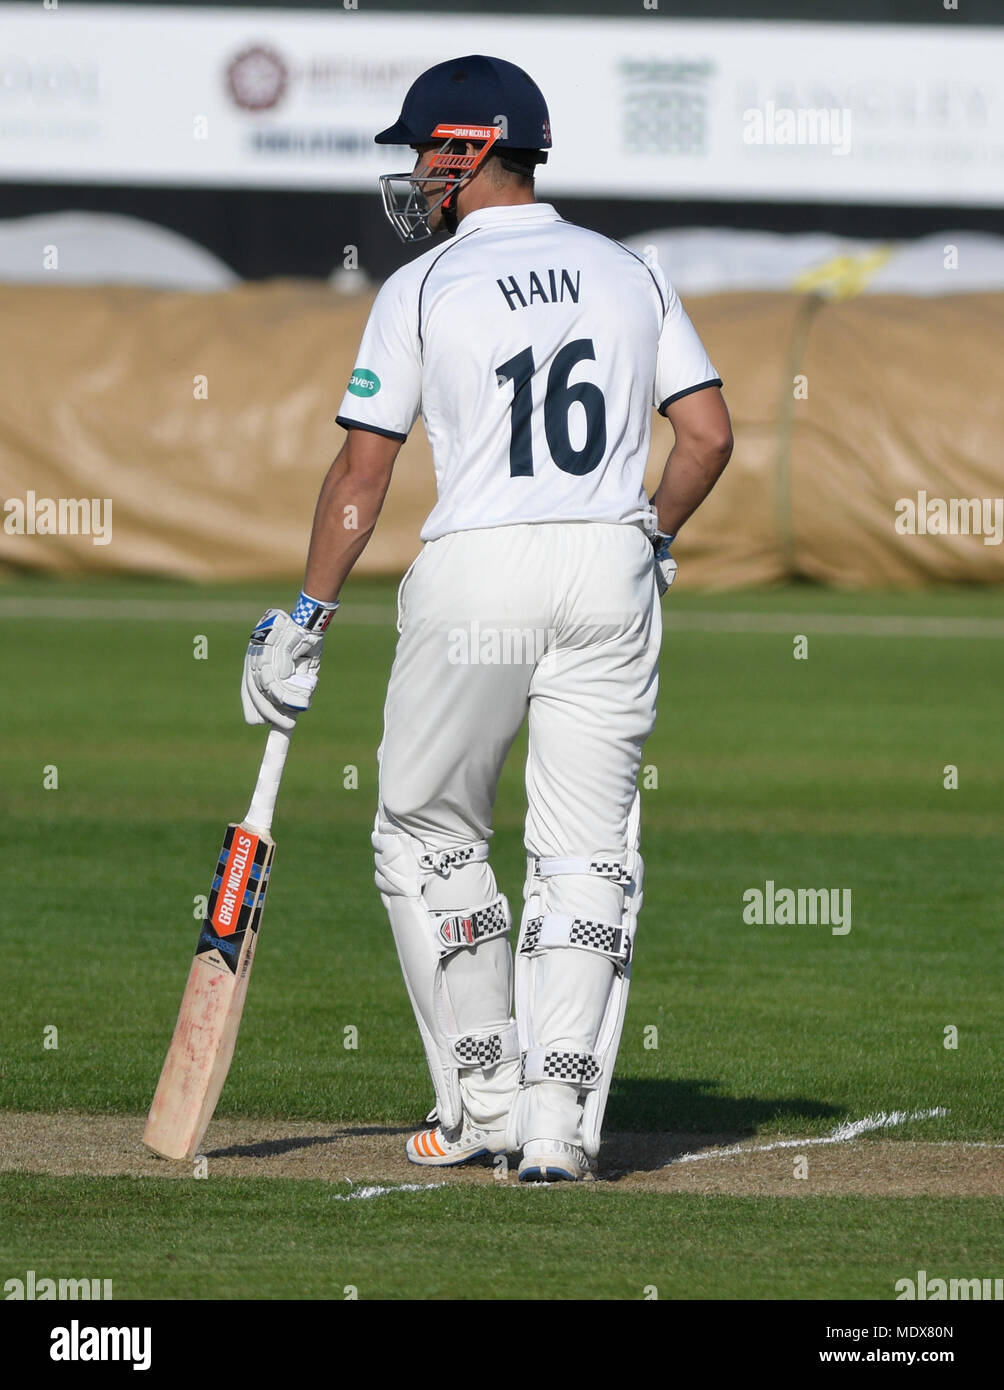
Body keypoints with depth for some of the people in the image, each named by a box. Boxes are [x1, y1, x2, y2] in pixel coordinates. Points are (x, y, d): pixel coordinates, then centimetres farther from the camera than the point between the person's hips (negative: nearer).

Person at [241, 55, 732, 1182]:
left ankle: (483, 1097, 13)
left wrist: (306, 620, 4)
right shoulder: (629, 274, 9)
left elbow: (363, 471, -2)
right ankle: (560, 1121, -5)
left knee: (428, 836, 13)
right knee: (585, 855, 4)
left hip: (476, 579, -3)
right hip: (611, 571, 3)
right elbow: (710, 433, 7)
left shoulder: (424, 289, -2)